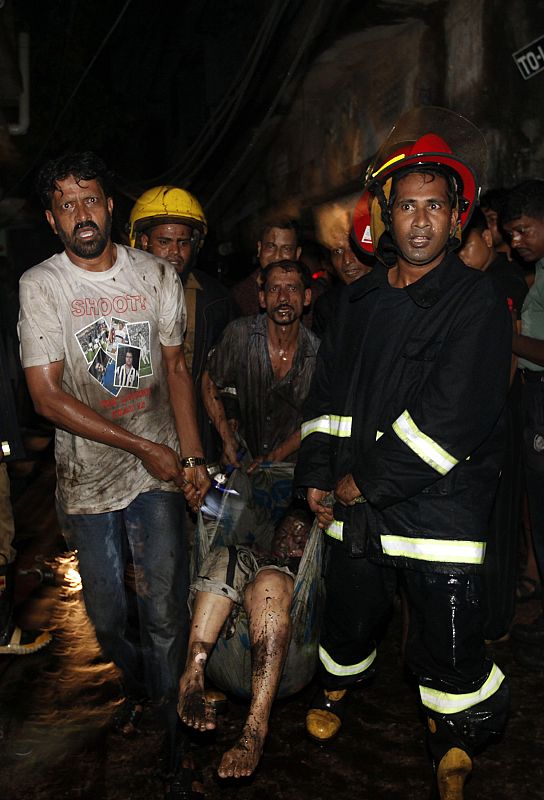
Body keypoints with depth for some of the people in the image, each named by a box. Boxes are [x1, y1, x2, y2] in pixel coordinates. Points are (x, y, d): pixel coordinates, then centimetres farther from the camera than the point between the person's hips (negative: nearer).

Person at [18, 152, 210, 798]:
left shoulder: (156, 275, 1)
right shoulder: (40, 285, -6)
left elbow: (176, 368, 7)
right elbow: (47, 396, -10)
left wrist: (192, 457, -2)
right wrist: (142, 447, -13)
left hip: (158, 469, 0)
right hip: (87, 472, 0)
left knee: (164, 610, -1)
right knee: (106, 612, 13)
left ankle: (170, 721, 23)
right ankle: (134, 686, 45)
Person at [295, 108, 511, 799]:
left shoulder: (476, 302, -10)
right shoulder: (361, 298, 8)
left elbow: (452, 418, -19)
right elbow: (328, 390, 12)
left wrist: (366, 481, -14)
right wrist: (318, 476, 4)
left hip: (439, 508, -4)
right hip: (354, 507, 5)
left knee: (450, 653, 4)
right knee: (349, 613, 22)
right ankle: (335, 685, 54)